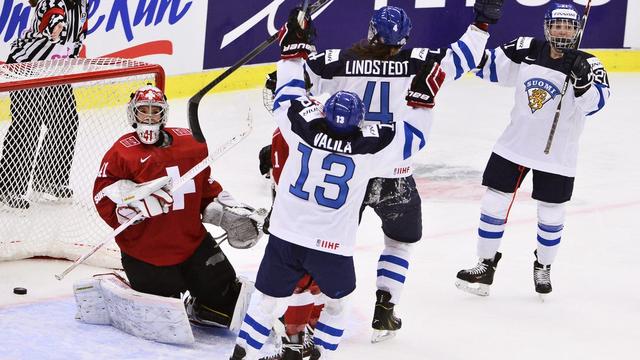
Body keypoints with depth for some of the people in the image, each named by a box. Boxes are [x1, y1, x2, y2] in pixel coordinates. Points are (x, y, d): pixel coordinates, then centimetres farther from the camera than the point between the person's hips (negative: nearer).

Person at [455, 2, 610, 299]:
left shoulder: (586, 64, -13)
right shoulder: (526, 51, -5)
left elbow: (595, 102, -25)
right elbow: (491, 66, 6)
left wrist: (582, 82, -44)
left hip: (556, 155, -2)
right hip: (514, 144, 2)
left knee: (551, 216, 9)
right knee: (494, 204, 3)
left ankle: (543, 267, 33)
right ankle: (485, 266, 17)